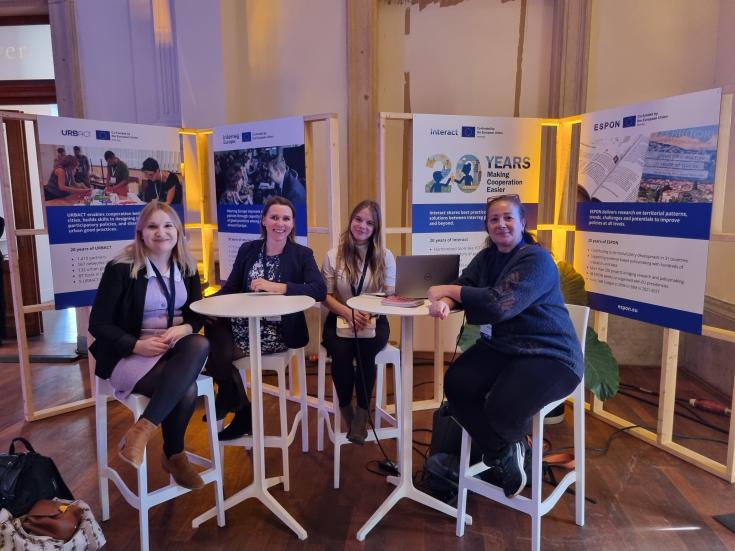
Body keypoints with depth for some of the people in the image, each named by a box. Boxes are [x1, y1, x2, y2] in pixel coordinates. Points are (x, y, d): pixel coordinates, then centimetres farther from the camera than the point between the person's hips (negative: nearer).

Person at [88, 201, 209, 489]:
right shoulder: (120, 268, -8)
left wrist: (184, 329, -15)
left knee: (200, 344, -32)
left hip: (176, 348, 5)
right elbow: (98, 323, -7)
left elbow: (199, 315, 9)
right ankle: (174, 456, -4)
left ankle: (142, 430, -23)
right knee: (185, 389, -31)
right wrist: (136, 345, -21)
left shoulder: (186, 267, 6)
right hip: (130, 354, -5)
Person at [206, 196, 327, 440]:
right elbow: (230, 288, 4)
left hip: (278, 331, -4)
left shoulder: (302, 254, 2)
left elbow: (319, 290, -14)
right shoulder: (247, 249, 12)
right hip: (243, 324, 4)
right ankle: (241, 411, -5)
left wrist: (277, 287, -24)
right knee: (213, 335, -27)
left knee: (219, 353, -21)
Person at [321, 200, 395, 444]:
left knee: (366, 350, -32)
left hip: (374, 320, 0)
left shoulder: (385, 256, 5)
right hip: (340, 319, 0)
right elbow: (326, 296, 1)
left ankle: (362, 412, -11)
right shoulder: (333, 256, 4)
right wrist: (348, 313, -18)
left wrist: (371, 315, -21)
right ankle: (347, 412, -5)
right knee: (341, 351, -31)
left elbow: (390, 296, -1)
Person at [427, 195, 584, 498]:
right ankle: (503, 452, 5)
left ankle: (507, 446, 13)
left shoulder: (536, 259, -14)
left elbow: (498, 304, -26)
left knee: (503, 408, -29)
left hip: (549, 354, -6)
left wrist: (447, 289, -17)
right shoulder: (487, 256, 11)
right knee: (456, 384, -19)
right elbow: (463, 287, -1)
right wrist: (444, 300, -26)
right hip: (500, 347, 7)